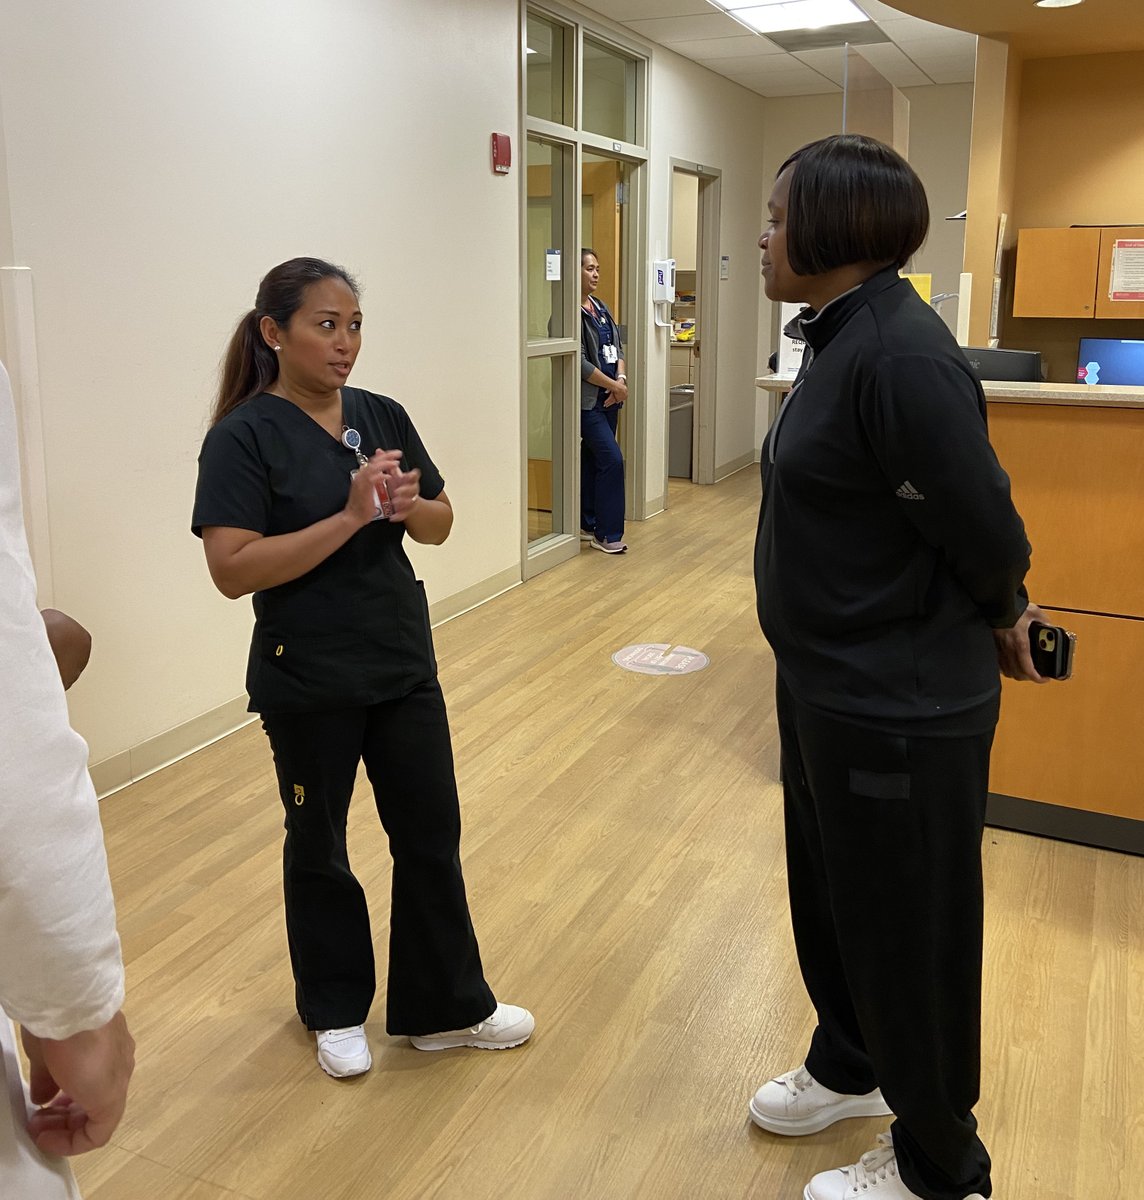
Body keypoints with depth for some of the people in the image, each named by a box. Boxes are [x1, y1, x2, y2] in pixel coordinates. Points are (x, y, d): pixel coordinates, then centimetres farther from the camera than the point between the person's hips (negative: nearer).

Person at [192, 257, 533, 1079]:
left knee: (431, 835, 11)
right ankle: (336, 1010, 37)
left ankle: (447, 1007, 30)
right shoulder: (244, 437, -12)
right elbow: (233, 569, -22)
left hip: (404, 664, 5)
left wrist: (411, 504, -15)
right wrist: (351, 516, -26)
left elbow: (440, 526, 8)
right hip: (307, 682, -4)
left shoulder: (382, 416, 3)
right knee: (319, 848, 15)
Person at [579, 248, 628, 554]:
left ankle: (588, 525, 21)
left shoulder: (601, 308, 14)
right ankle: (607, 534, -4)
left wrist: (622, 379, -4)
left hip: (608, 398, 8)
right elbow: (579, 362, -18)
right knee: (612, 459, -11)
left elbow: (617, 347, 13)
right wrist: (613, 385, -12)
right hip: (587, 399, -8)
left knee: (593, 460, 12)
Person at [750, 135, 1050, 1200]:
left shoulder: (901, 355, -25)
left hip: (898, 710, -9)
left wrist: (999, 618, -1)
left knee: (907, 933, 10)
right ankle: (848, 1067, 52)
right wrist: (989, 612, 10)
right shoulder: (842, 336, 6)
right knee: (829, 895, 26)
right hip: (830, 686, 10)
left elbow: (983, 526, -21)